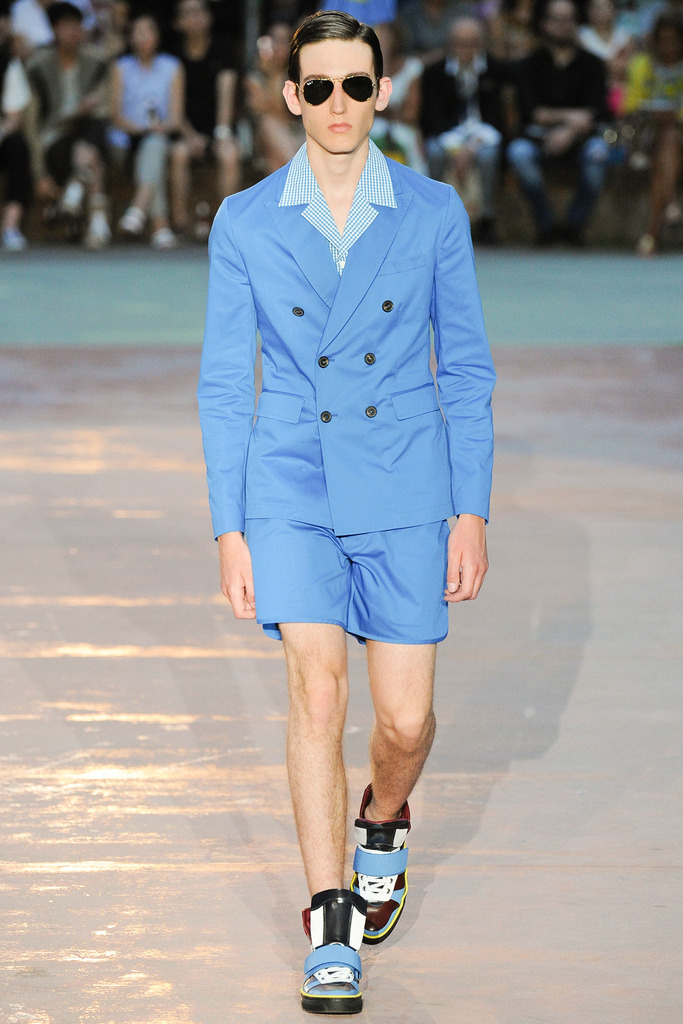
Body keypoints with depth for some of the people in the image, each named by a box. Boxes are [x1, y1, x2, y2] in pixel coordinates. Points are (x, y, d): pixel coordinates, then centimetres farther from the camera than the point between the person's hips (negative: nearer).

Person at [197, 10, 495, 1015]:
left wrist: (472, 513, -1)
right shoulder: (246, 222, -1)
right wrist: (229, 528, -2)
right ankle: (331, 940, -12)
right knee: (317, 690, -16)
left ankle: (384, 819, 39)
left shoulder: (433, 212, -1)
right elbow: (224, 383, 2)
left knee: (405, 718, 2)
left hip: (405, 487, 1)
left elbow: (467, 368, 3)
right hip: (293, 483, 0)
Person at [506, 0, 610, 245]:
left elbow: (597, 110, -7)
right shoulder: (532, 64, 5)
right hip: (540, 135, 0)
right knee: (518, 152, -33)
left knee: (597, 152, -34)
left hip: (580, 136, 0)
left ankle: (576, 223, -17)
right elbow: (530, 110, -8)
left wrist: (569, 132, -26)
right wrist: (568, 116, -20)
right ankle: (546, 223, -18)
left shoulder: (591, 64, 5)